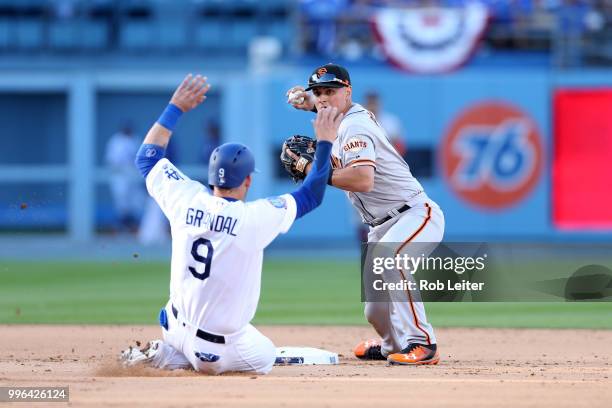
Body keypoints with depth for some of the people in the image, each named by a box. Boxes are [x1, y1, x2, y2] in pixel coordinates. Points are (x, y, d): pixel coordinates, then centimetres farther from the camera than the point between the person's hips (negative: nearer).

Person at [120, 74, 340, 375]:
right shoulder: (256, 217, -18)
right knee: (266, 358, 23)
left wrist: (175, 107, 15)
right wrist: (325, 141, 4)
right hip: (221, 347, -6)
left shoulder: (186, 200, -7)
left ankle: (168, 354, 10)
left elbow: (147, 156, 10)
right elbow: (311, 195, -5)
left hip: (177, 327, 6)